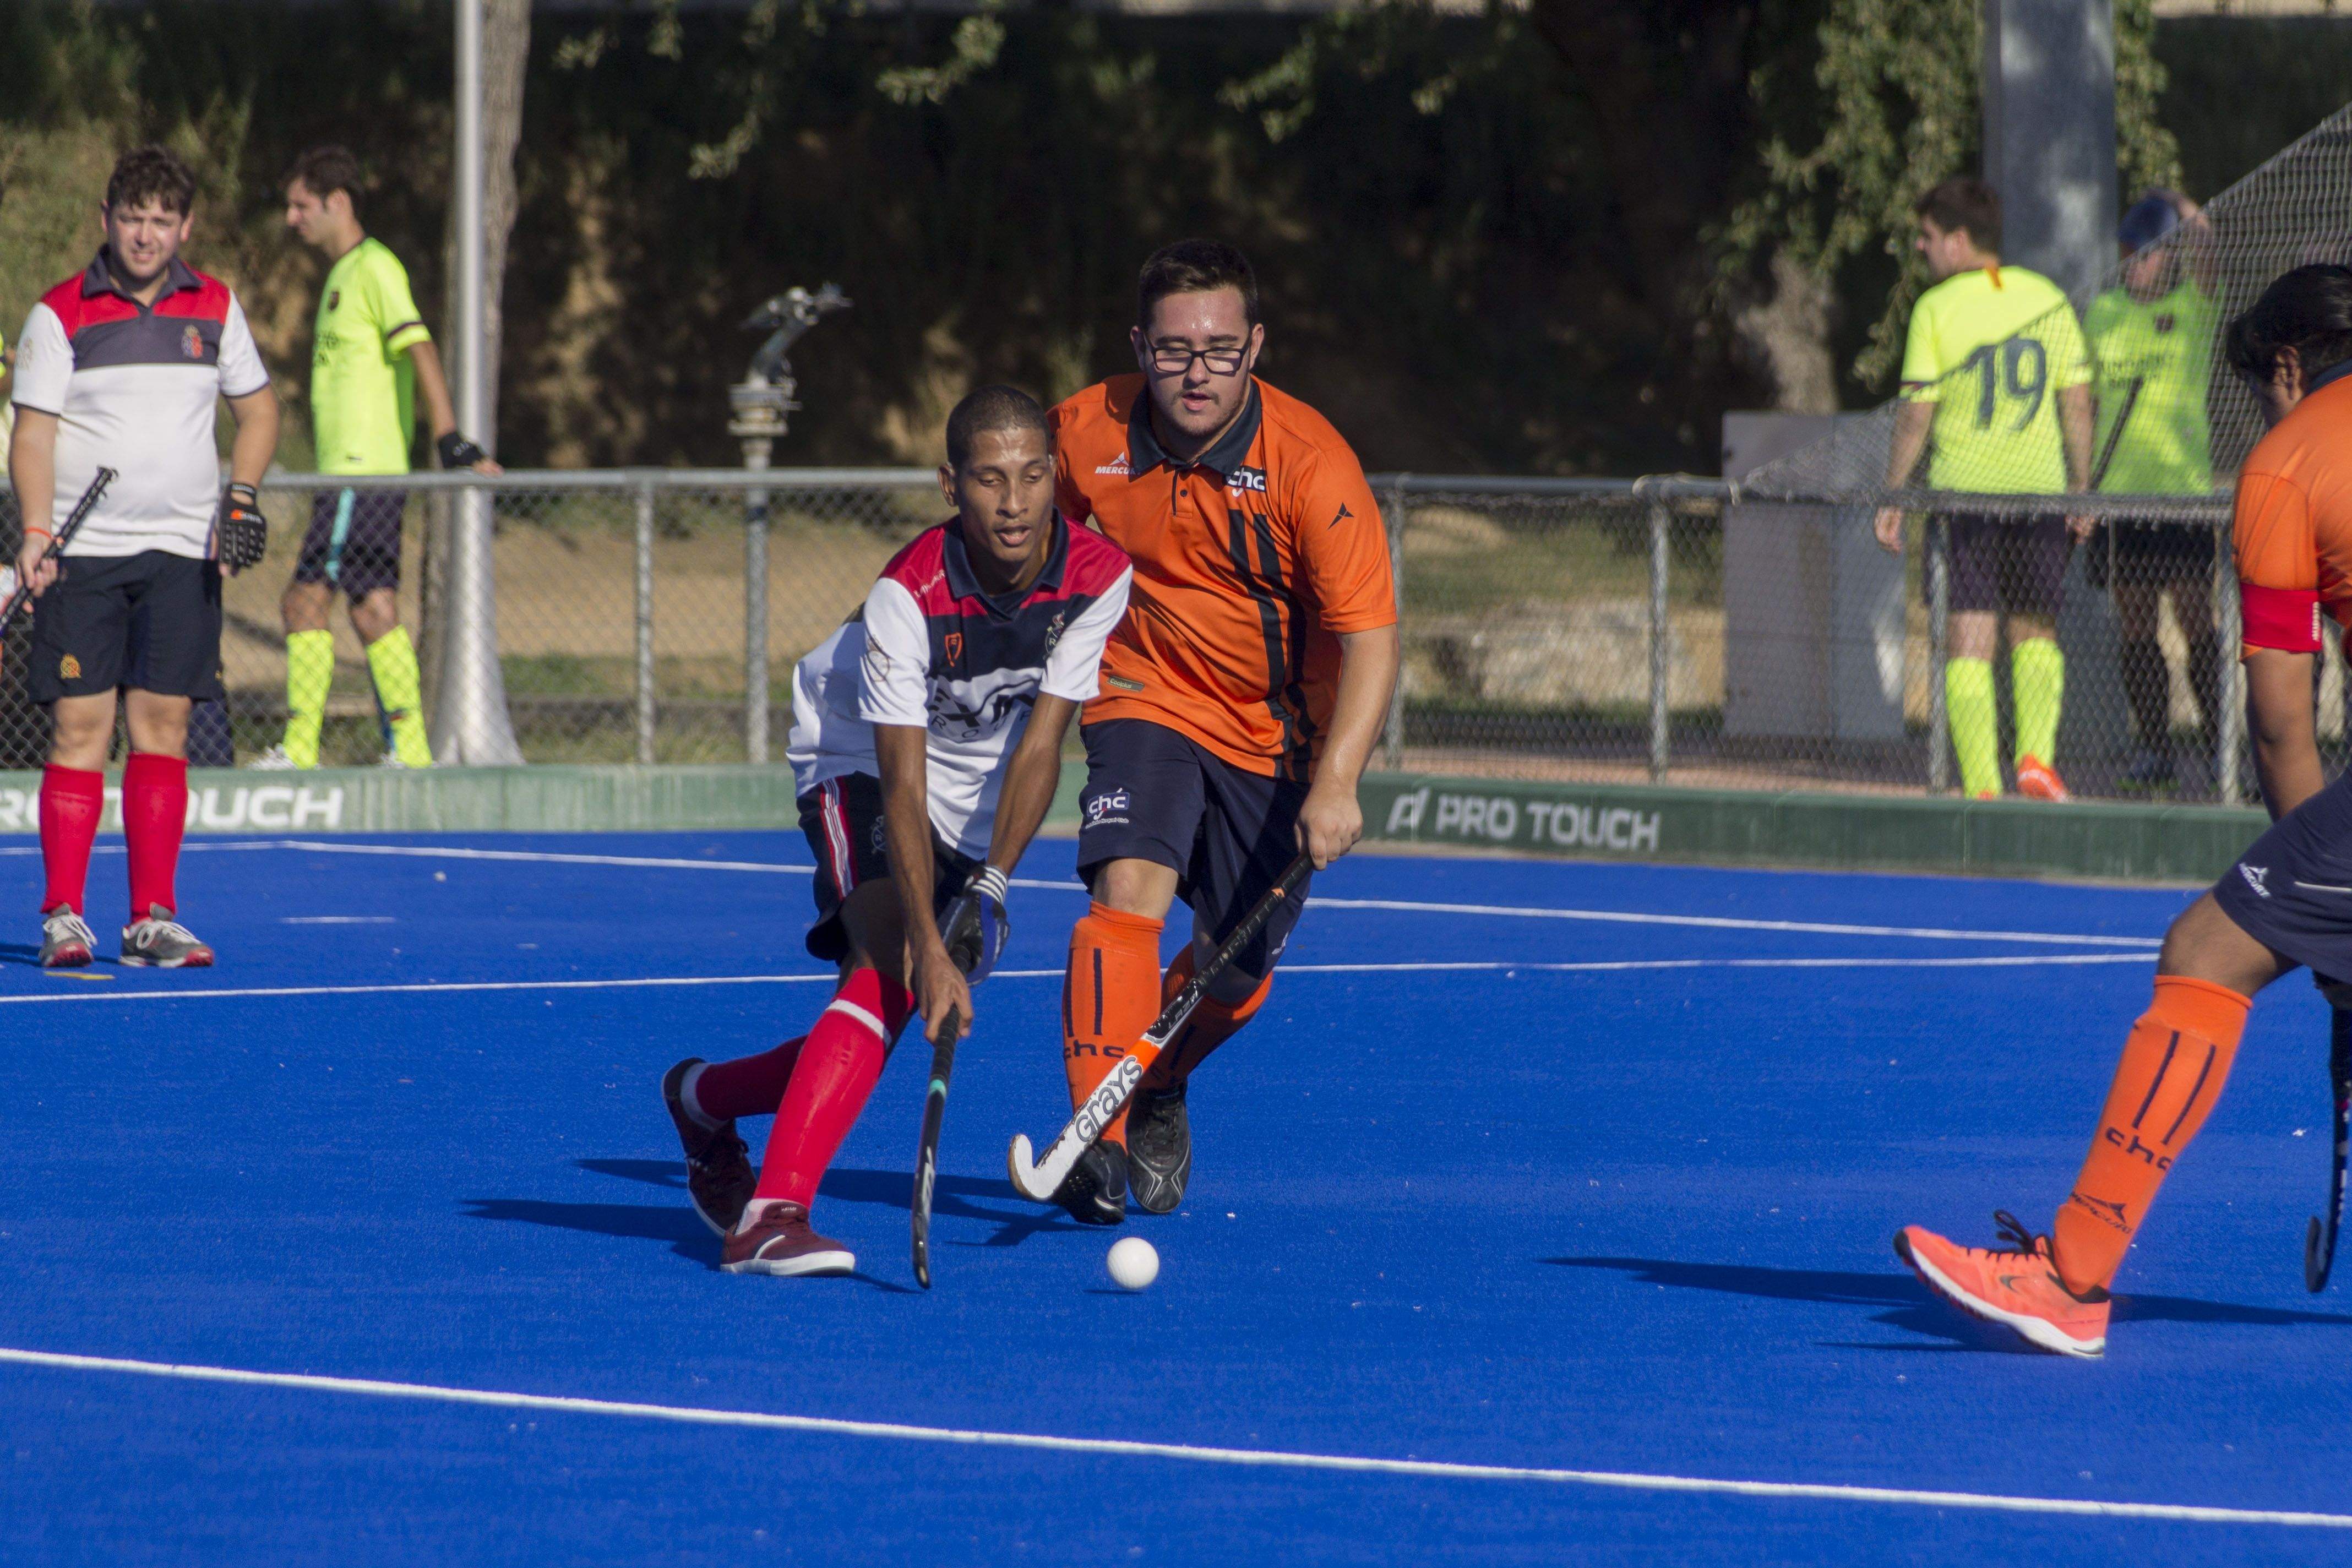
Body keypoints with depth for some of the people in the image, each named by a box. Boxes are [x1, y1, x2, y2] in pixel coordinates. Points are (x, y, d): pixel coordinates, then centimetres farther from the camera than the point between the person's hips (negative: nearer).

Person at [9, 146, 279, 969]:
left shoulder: (215, 307, 8)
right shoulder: (61, 314, -2)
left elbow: (257, 408, 19)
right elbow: (32, 432, -4)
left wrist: (241, 495, 2)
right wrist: (36, 532, -17)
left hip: (182, 555, 3)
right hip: (84, 553, -3)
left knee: (163, 727, 2)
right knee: (81, 727, -6)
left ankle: (152, 918, 5)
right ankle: (62, 917, -3)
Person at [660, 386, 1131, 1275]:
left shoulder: (1098, 578, -22)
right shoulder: (907, 597, -32)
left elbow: (1040, 745, -18)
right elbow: (902, 787, -34)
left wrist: (993, 883, -30)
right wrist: (929, 949, -43)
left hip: (981, 802, 5)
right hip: (859, 762, -5)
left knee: (886, 1012, 0)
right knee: (891, 972, -28)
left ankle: (705, 1100, 28)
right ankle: (771, 1217, -33)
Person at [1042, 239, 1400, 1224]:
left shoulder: (1308, 462, -23)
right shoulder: (1086, 434, -13)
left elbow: (1370, 634, -25)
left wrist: (1336, 782, -35)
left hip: (1276, 733, 0)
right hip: (1146, 701, 0)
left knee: (1236, 972, 8)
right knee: (1128, 888, -26)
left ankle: (1159, 1090, 41)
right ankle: (1096, 1139, -33)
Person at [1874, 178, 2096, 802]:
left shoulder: (1935, 308, -5)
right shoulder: (2048, 299, 4)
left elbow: (1916, 413, -6)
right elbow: (2077, 401, 5)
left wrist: (1892, 499, 2)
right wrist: (2081, 489, 12)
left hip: (1964, 492, -3)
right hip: (2040, 491, 3)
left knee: (1971, 640, 0)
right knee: (2036, 633, 17)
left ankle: (1981, 786, -6)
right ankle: (2037, 756, -2)